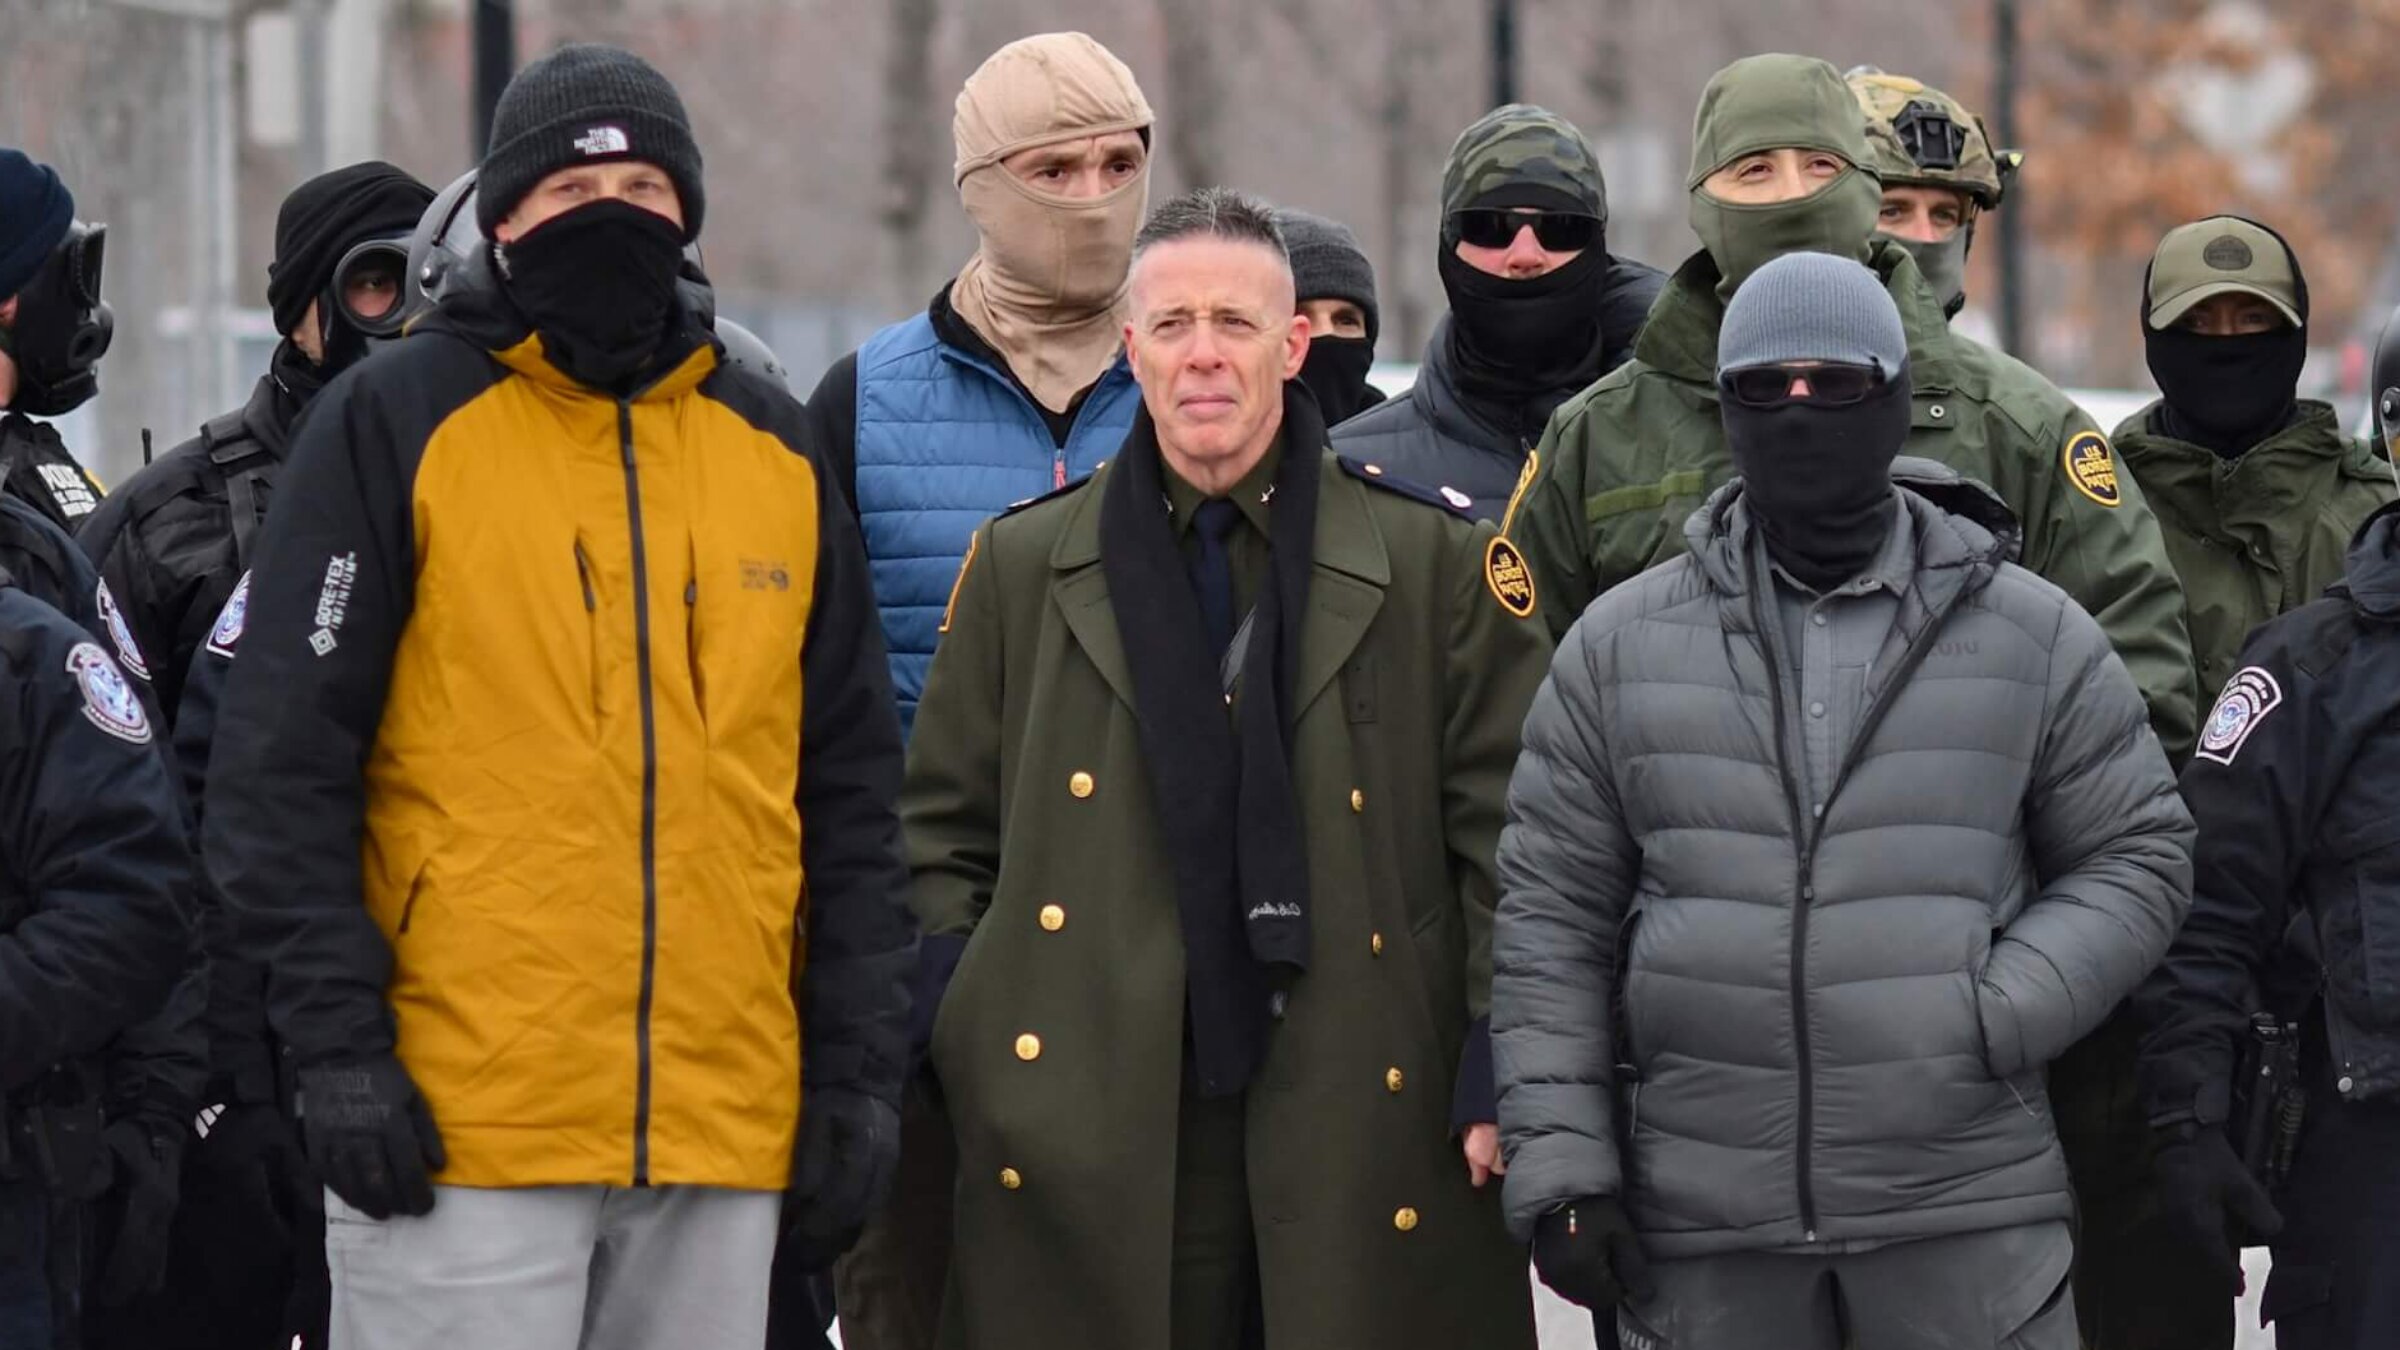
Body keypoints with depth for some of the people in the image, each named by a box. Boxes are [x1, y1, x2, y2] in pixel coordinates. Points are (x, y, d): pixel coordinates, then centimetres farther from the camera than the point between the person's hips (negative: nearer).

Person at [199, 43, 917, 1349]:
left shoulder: (774, 449, 14)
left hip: (727, 1131, 4)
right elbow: (280, 762, -3)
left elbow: (850, 788, 16)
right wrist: (336, 1044, -10)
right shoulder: (394, 424, 0)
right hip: (461, 1124, -4)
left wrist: (859, 1066, 9)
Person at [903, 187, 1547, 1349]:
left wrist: (1506, 1073, -4)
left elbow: (1510, 833, 4)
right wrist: (963, 1056, 2)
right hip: (1096, 1158, 1)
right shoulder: (1023, 565, 11)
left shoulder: (1437, 560, 6)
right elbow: (943, 837, 14)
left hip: (1367, 1121, -1)